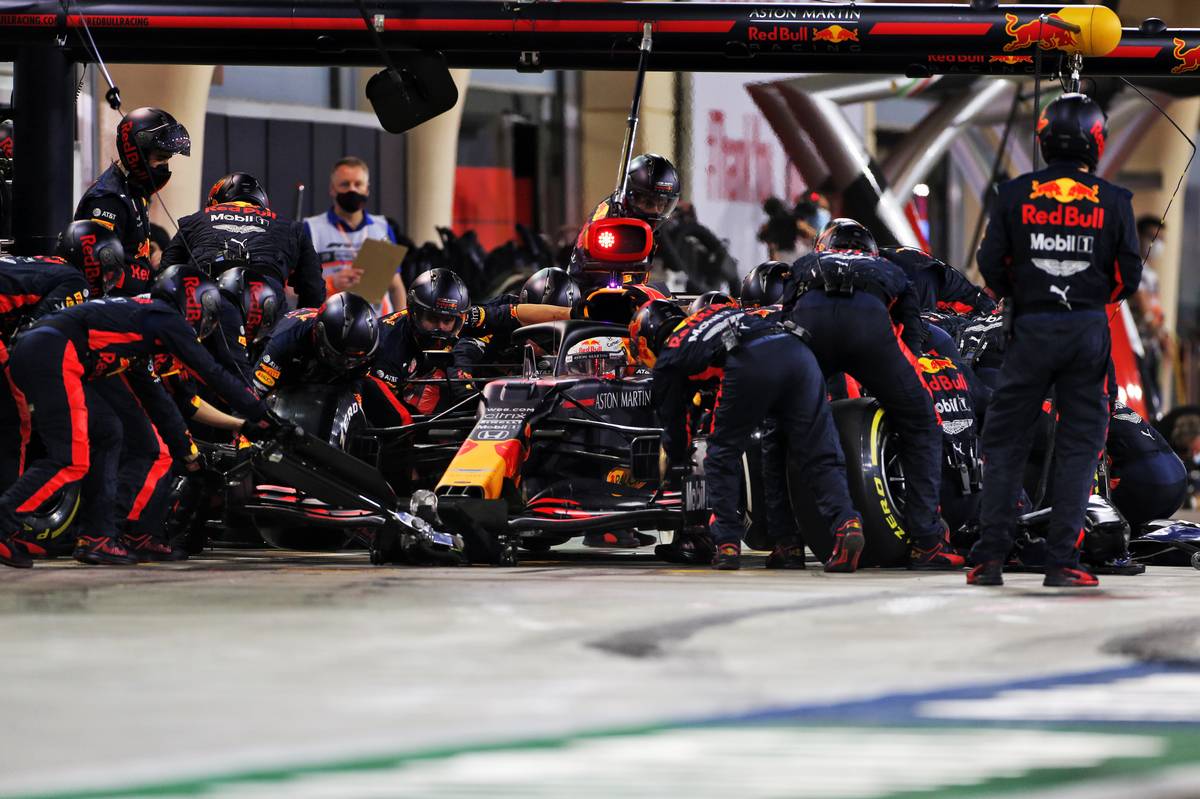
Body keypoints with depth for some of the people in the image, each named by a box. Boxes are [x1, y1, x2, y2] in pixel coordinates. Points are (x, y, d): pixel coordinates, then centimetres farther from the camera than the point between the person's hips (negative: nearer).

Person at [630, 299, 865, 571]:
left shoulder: (668, 358, 26)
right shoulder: (713, 312, 42)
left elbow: (673, 424, 34)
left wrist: (675, 457, 54)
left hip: (750, 364, -5)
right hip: (798, 351, 5)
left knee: (723, 454, 15)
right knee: (821, 457, 3)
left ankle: (727, 544, 10)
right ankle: (847, 524, -18)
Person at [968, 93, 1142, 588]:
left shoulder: (1015, 195, -4)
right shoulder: (1113, 202, -3)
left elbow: (991, 267, -2)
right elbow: (1128, 276, 1)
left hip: (1031, 329, 0)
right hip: (1089, 332, 0)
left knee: (1005, 439, 8)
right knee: (1079, 444, 7)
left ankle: (989, 559, 1)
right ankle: (1061, 562, 1)